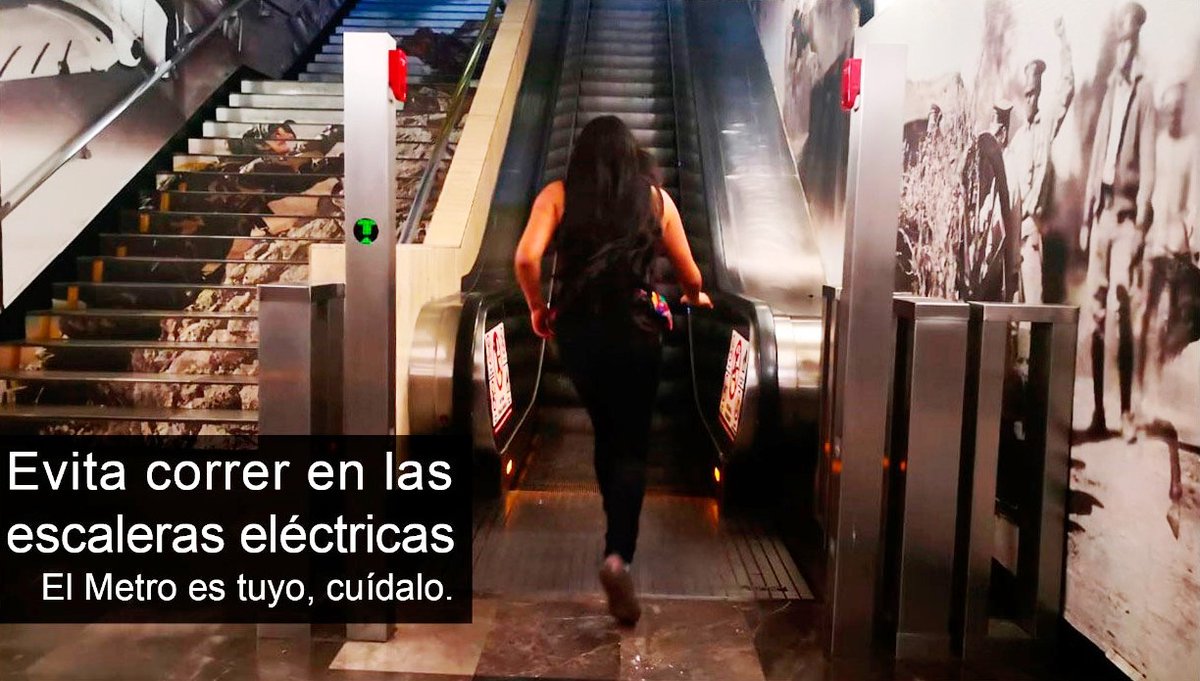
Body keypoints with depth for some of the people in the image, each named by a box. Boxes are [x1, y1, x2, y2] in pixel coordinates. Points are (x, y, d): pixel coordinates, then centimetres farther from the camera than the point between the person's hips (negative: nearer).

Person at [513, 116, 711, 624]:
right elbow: (690, 276, 9)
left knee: (605, 432, 22)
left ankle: (618, 534, 36)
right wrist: (695, 299, 31)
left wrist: (537, 307, 6)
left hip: (575, 330, 2)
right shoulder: (655, 198, 5)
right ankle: (617, 554, -12)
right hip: (635, 332, -2)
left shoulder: (558, 195, 4)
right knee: (631, 447, 6)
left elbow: (527, 258, -11)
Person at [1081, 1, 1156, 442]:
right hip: (1102, 210, 6)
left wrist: (1141, 220, -13)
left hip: (1127, 213, -6)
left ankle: (1127, 413, -2)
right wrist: (1087, 215, 13)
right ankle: (1098, 412, 10)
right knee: (1096, 313, 4)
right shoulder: (1110, 91, 17)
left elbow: (1148, 161, -7)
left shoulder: (1143, 92, -1)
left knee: (1124, 312, -8)